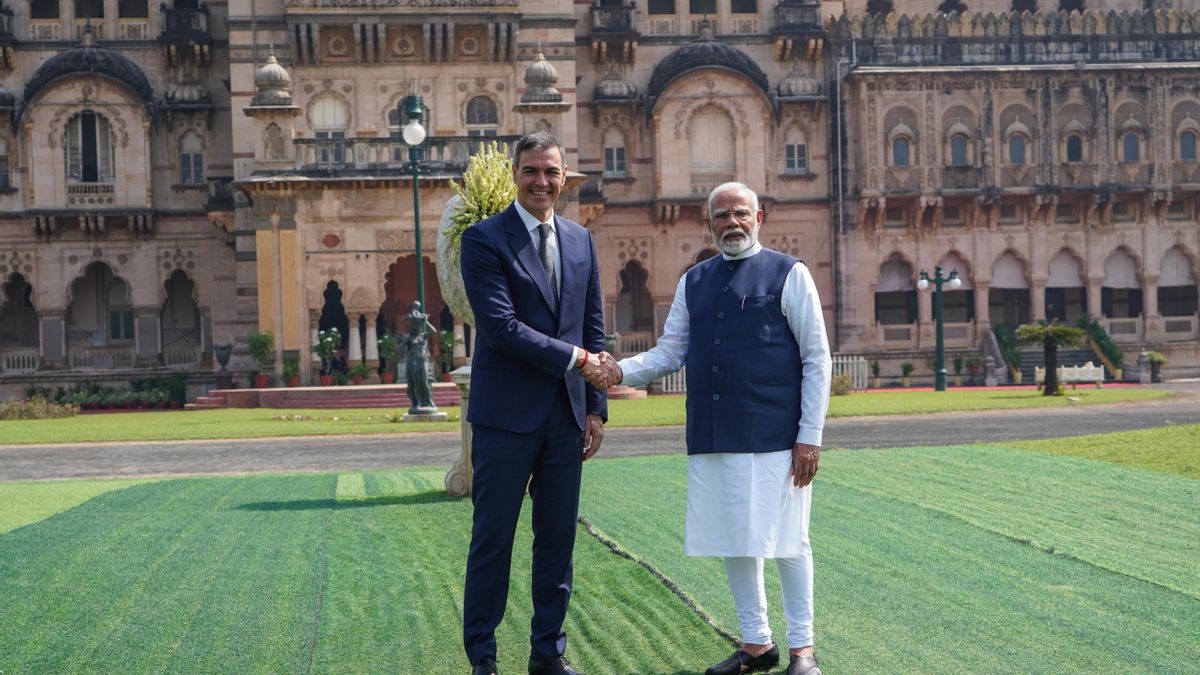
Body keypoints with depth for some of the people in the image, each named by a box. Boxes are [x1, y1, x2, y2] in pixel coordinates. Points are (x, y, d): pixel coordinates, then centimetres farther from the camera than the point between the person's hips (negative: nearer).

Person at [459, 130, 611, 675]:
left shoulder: (580, 241, 12)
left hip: (567, 414, 5)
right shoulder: (485, 238, -6)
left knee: (558, 538, 10)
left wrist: (595, 407, 8)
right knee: (492, 539, 1)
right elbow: (500, 326, -15)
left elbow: (594, 330, 14)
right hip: (507, 412, -5)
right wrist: (573, 358, -12)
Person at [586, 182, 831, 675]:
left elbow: (816, 359, -2)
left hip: (773, 439, -4)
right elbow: (670, 353, 13)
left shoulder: (788, 275, 0)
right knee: (732, 542, 10)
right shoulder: (694, 282, 13)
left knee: (785, 542, -1)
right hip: (712, 440, 5)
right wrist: (622, 371, -7)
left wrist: (810, 436, -8)